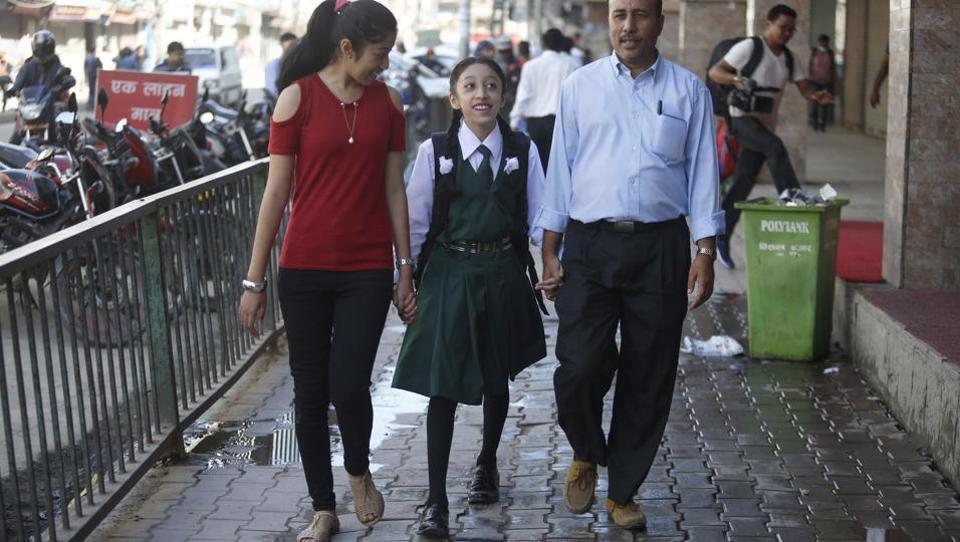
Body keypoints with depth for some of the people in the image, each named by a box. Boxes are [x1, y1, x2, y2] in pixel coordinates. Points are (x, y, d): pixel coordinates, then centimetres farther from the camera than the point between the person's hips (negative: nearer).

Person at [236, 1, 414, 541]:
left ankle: (360, 472, 24)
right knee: (310, 392, 7)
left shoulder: (388, 101, 3)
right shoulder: (298, 97, -5)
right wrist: (255, 279, -4)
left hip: (368, 268, 1)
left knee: (349, 384, -8)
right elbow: (276, 191, -4)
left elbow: (394, 189, 8)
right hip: (305, 268, -1)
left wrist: (405, 268, 8)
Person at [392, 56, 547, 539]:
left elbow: (539, 215, 2)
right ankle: (436, 501, 3)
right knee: (442, 386, -4)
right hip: (449, 275, -2)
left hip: (503, 275, 2)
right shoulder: (434, 151, -4)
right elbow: (415, 220, -1)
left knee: (496, 379, 17)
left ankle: (487, 466, 41)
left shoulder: (523, 150, -1)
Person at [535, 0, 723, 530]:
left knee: (648, 378, 6)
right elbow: (560, 169, 7)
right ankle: (586, 455, 23)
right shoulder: (580, 86, 7)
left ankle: (622, 493, 23)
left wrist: (705, 253, -2)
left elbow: (702, 173, 5)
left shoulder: (688, 91, 6)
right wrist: (550, 252, 3)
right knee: (578, 368, -9)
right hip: (589, 245, 0)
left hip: (661, 247, 1)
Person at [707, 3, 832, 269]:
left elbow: (805, 88, 5)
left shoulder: (788, 58, 12)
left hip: (766, 126, 7)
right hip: (743, 119, -6)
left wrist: (818, 96, -19)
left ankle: (721, 239, 12)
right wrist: (736, 80, -31)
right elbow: (714, 72, -11)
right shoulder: (749, 47, -7)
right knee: (776, 148, -33)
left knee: (743, 184, 6)